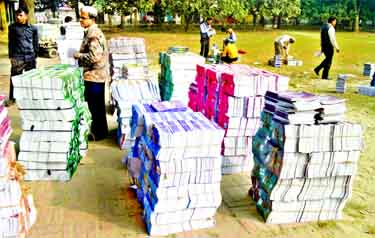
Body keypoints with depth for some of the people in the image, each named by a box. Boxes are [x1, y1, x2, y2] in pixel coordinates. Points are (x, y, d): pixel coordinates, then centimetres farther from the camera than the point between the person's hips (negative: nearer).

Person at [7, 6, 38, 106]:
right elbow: (10, 42, 6)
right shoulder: (12, 27, 3)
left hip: (30, 58, 1)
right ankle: (12, 98, 14)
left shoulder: (33, 28, 5)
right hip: (17, 58, -1)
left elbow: (36, 43, 11)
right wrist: (11, 56, 2)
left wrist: (35, 55, 8)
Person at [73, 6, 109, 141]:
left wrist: (78, 55, -14)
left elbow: (93, 56, -27)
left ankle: (99, 133, 11)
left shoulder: (94, 34, -19)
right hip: (94, 74, 10)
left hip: (94, 75, -10)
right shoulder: (90, 32, 13)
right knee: (95, 105, 18)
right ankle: (98, 130, 29)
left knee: (96, 106, 0)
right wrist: (80, 55, 11)